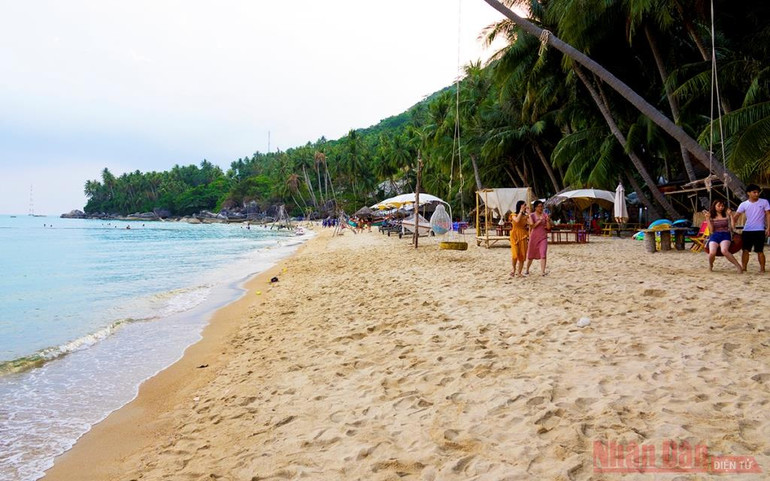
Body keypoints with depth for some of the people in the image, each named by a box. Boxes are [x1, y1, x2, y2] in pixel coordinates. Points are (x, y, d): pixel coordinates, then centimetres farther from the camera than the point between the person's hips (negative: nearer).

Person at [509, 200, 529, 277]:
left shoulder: (525, 216, 8)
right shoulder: (514, 215, 0)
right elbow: (517, 220, -22)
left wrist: (528, 213, -4)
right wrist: (521, 211, -13)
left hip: (523, 236, 3)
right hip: (515, 236, -3)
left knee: (522, 255, 0)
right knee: (515, 254, -15)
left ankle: (519, 272, 11)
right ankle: (514, 269, 10)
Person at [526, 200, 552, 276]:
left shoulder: (545, 215, 3)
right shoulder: (531, 215, -1)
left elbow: (548, 227, 2)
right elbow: (532, 226, -13)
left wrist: (548, 220, -15)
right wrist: (540, 221, -21)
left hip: (543, 237, 1)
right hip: (534, 237, 0)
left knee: (543, 254, -13)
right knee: (531, 255, 11)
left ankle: (543, 271, -15)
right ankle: (527, 270, 29)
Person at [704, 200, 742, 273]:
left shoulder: (726, 215, 10)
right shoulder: (711, 217, 10)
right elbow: (711, 230, 1)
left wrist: (731, 215, -3)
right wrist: (707, 218, -3)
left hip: (725, 235, -1)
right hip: (715, 236, 1)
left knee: (724, 251, -35)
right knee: (712, 253, -27)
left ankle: (738, 266, -25)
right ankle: (710, 265, 6)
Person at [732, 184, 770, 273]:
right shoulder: (744, 204, 2)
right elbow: (735, 216, 2)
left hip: (760, 230, -2)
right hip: (747, 230, 2)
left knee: (760, 251, 0)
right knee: (745, 250, 0)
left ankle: (762, 269, 9)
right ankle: (743, 268, 5)